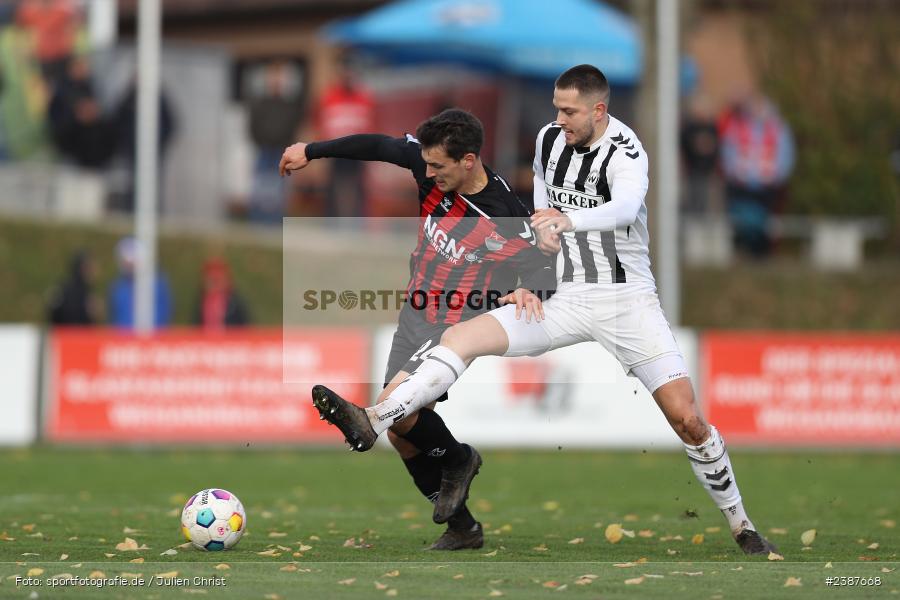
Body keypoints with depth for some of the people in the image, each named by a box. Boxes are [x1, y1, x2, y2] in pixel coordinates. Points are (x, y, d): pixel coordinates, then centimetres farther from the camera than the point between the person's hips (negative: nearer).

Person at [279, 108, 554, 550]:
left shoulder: (507, 220, -24)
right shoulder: (433, 167, -10)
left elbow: (542, 272, -11)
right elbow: (379, 146, 5)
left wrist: (526, 293, -34)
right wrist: (311, 151, 12)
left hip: (457, 329, -7)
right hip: (415, 318, 7)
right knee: (401, 437, 7)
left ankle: (457, 460, 3)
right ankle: (461, 527, 21)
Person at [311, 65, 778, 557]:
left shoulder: (624, 151, -15)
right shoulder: (549, 139, 4)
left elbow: (625, 209, -37)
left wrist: (567, 221, -54)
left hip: (627, 301, -5)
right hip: (565, 300, 5)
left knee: (687, 419, -11)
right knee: (461, 336, -15)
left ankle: (742, 529, 6)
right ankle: (373, 423, -26)